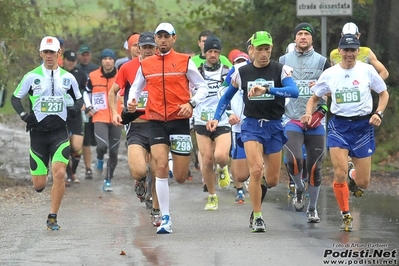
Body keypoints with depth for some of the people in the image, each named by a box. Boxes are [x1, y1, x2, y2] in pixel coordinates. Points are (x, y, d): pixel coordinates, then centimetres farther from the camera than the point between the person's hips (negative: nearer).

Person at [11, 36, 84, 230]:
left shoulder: (68, 77, 5)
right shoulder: (32, 77, 0)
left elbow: (79, 99, 19)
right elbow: (15, 98, 9)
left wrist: (75, 109, -2)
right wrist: (24, 115, -7)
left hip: (60, 132, 1)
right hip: (38, 132, 0)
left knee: (59, 173, -17)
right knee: (39, 184, 0)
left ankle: (52, 218, -6)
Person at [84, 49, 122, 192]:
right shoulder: (93, 77, 1)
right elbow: (86, 92, 17)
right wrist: (89, 107, 4)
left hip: (116, 119, 2)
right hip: (100, 118, -2)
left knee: (113, 152, 4)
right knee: (102, 145, -24)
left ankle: (108, 180, 17)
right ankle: (100, 159, 12)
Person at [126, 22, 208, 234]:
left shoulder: (185, 62, 2)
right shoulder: (145, 65, 8)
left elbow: (202, 87, 5)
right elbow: (135, 88, 19)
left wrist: (191, 103, -13)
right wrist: (132, 101, -3)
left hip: (179, 121, -1)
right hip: (156, 121, 1)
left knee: (180, 177, 0)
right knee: (161, 167, -15)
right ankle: (165, 218, -9)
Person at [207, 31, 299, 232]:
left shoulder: (281, 70, -4)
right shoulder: (242, 73, 3)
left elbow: (294, 91, -22)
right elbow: (227, 97, 16)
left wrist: (266, 90, -33)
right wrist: (216, 118, 4)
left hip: (274, 126, 0)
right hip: (252, 126, 0)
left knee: (272, 180, 6)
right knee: (256, 171, -21)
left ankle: (258, 191, 43)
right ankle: (257, 217, -10)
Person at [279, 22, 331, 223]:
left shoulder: (322, 61, 5)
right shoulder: (283, 61, 8)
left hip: (315, 122, 0)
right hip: (292, 120, 0)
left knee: (314, 167, 2)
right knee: (293, 161, -21)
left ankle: (312, 208, 18)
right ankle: (299, 188, 9)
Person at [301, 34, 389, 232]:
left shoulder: (367, 70, -3)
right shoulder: (329, 74, 0)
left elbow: (384, 93, 8)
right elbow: (315, 98, 12)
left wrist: (379, 113, -9)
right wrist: (309, 113, -8)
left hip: (363, 125, 0)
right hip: (339, 126, 0)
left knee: (362, 183, 0)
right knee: (340, 174, -17)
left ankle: (354, 178, 40)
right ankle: (346, 216, 2)